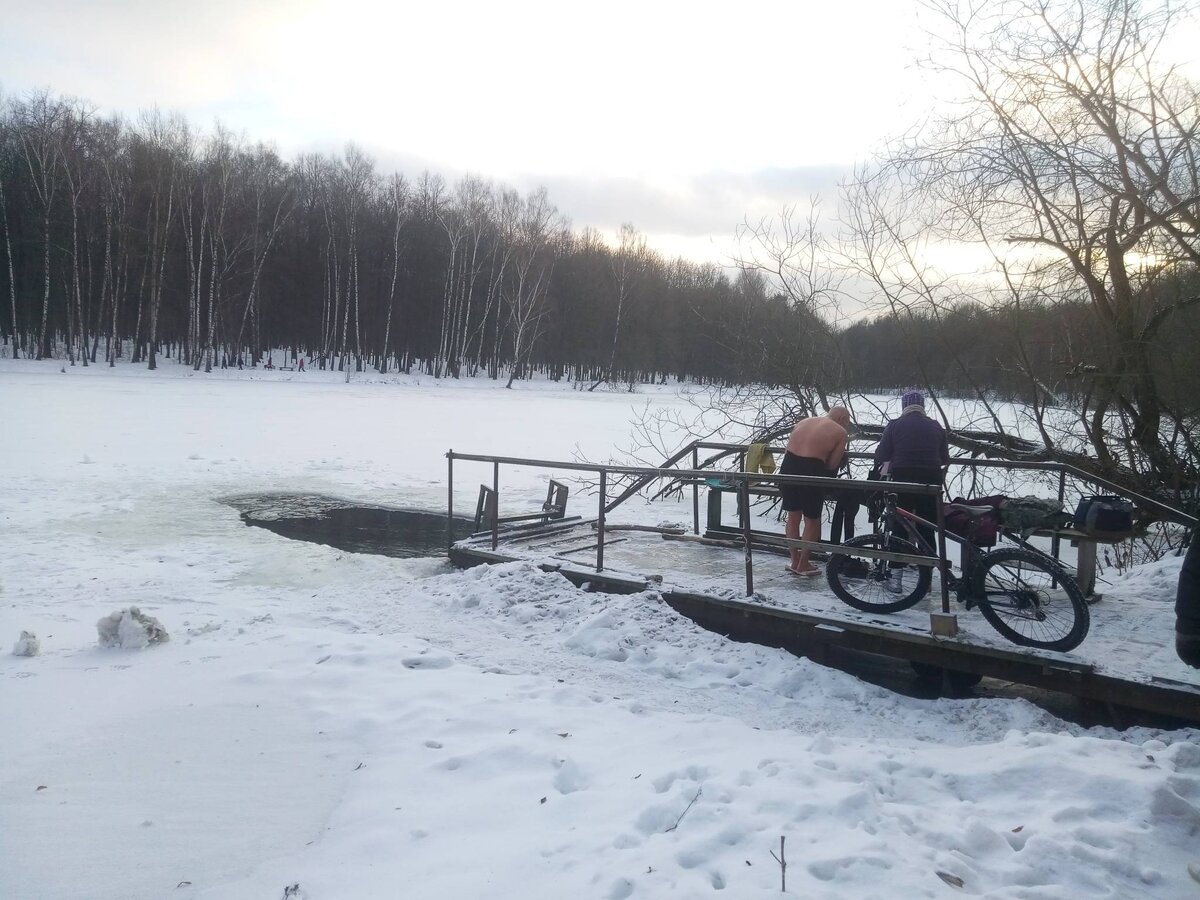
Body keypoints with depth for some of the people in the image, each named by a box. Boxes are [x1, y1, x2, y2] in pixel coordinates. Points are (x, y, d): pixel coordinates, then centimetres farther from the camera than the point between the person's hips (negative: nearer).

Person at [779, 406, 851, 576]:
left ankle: (794, 559, 30)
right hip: (811, 473, -5)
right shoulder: (840, 432, 5)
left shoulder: (803, 422, 20)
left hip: (788, 468, 5)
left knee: (793, 517, 20)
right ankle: (803, 564, 21)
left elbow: (788, 449, 17)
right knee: (812, 520, 13)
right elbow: (832, 465, 1)